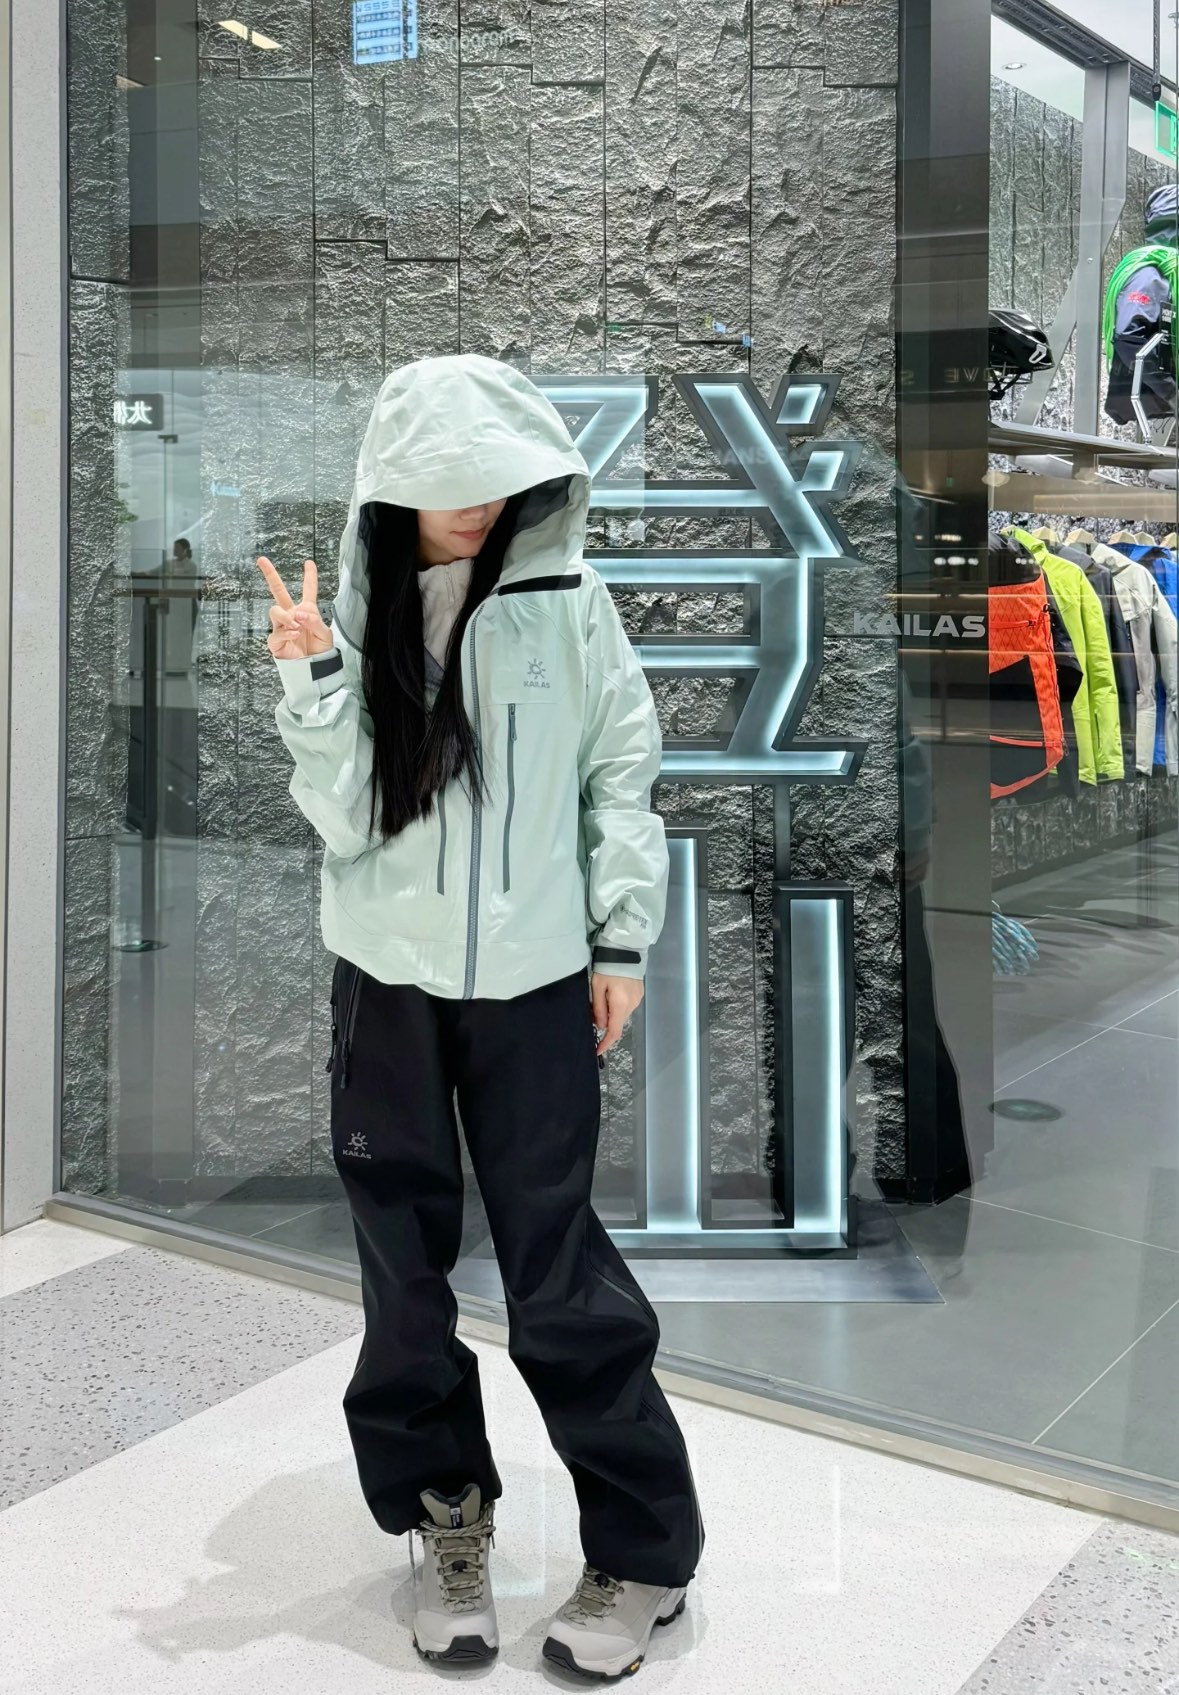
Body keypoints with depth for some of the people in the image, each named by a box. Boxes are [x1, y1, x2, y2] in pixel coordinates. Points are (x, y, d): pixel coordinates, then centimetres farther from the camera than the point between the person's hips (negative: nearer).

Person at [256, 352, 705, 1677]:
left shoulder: (566, 600, -4)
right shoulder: (354, 612, 0)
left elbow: (623, 770, 2)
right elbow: (342, 818, -5)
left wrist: (622, 934, 0)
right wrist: (313, 681, -17)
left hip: (534, 981, -2)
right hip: (387, 981, 2)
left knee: (558, 1270, 1)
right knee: (403, 1267, 11)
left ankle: (641, 1549, 17)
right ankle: (445, 1514, 30)